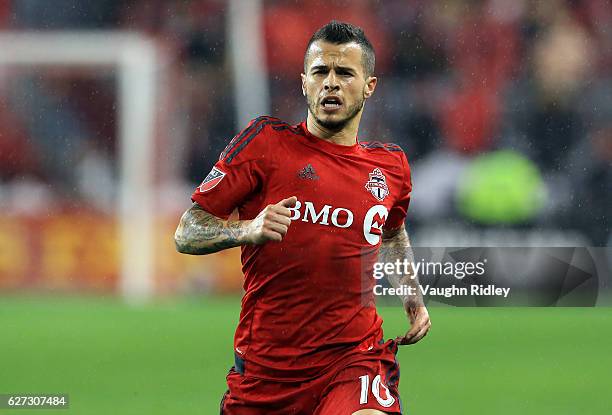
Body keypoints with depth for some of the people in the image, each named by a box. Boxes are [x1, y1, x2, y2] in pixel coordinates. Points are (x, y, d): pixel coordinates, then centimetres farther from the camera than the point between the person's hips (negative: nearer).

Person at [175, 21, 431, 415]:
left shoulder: (391, 165, 11)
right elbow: (186, 233, -2)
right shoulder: (265, 142, 0)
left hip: (355, 356, 0)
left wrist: (413, 296, 19)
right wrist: (248, 229, -20)